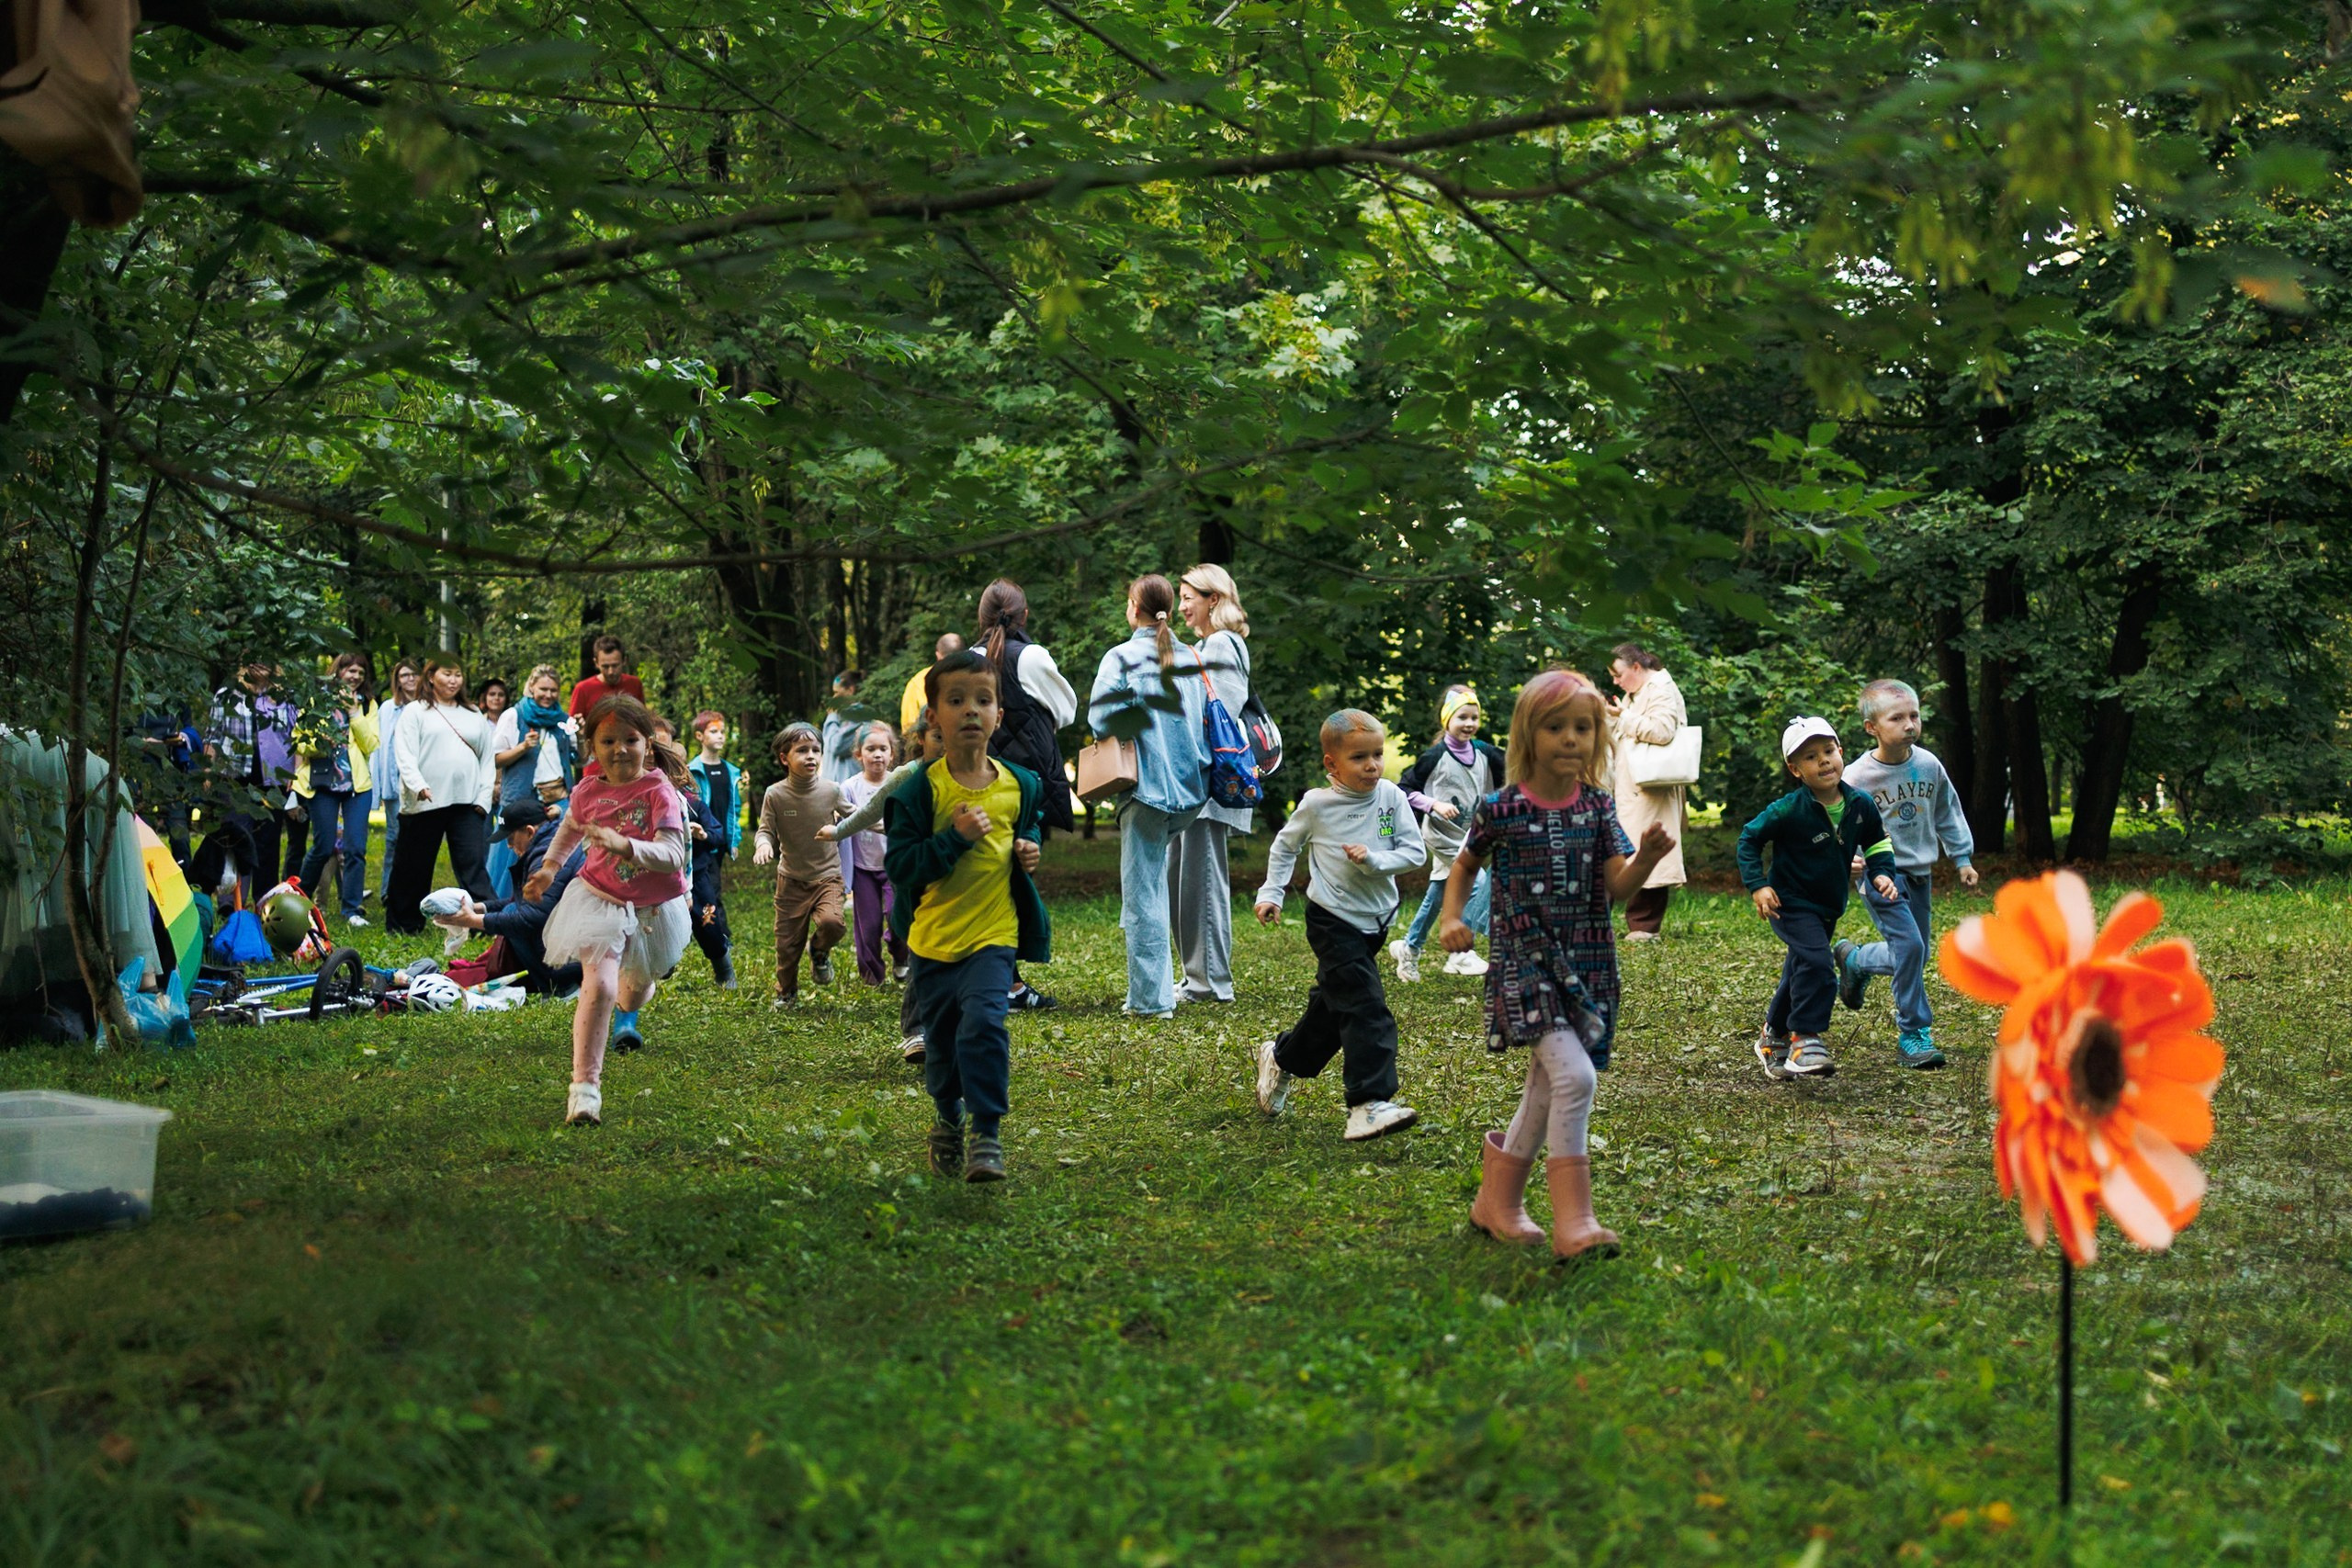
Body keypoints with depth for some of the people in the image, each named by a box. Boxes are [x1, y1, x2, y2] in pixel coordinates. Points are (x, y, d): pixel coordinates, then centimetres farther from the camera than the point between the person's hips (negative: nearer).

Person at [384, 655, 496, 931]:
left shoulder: (474, 716, 18)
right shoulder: (415, 711, 6)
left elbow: (487, 759, 17)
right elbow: (404, 754, -4)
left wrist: (484, 797, 4)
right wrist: (418, 785, -20)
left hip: (467, 804, 2)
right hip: (425, 803, -2)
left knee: (473, 864, -7)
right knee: (414, 867, 6)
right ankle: (402, 925, 17)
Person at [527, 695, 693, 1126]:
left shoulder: (660, 792, -21)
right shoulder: (588, 791, -8)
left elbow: (672, 856, -34)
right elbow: (571, 828, 17)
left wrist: (625, 846, -48)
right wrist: (548, 868, 9)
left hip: (653, 908, 0)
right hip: (599, 899, 0)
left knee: (639, 982, 25)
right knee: (598, 985, -22)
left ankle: (626, 1016, 65)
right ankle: (584, 1084, -16)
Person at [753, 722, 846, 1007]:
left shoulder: (831, 790, -7)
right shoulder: (775, 795, -11)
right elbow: (766, 831, -4)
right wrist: (763, 844, -26)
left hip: (827, 876, 0)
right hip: (791, 879, 0)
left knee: (831, 922, -27)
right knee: (788, 943, 7)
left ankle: (819, 951, 8)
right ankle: (786, 993, 32)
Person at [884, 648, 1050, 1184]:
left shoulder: (1019, 784, 0)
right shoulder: (920, 789, -10)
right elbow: (899, 864, -14)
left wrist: (1029, 848, 2)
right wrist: (955, 837, -24)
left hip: (994, 934, 0)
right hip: (934, 937, 0)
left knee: (983, 1023, -21)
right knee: (941, 1041, 14)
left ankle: (987, 1134, -11)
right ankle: (948, 1120, 40)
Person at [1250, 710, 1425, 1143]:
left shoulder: (1391, 798, -4)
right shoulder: (1317, 805, -8)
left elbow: (1414, 852, -4)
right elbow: (1285, 847, 9)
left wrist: (1373, 860, -20)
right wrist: (1271, 893, 3)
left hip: (1375, 920, 5)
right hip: (1333, 919, -5)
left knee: (1333, 1004, 19)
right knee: (1366, 1007, -17)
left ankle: (1281, 1059, 42)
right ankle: (1369, 1103, -20)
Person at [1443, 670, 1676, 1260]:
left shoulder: (1598, 807, 2)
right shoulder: (1500, 809, -7)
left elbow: (1618, 887, -3)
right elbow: (1464, 864, 10)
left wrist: (1646, 858, -23)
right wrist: (1452, 918, -4)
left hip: (1585, 960, 5)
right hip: (1523, 957, -5)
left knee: (1546, 1086, 13)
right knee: (1574, 1074, -20)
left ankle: (1498, 1199, 31)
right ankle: (1573, 1220, -16)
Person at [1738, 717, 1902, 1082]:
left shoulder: (1861, 804, -6)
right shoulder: (1789, 810, -21)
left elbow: (1876, 841, 13)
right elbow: (1749, 839, -10)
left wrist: (1882, 873, -4)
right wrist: (1757, 886, -17)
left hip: (1829, 907, 6)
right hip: (1791, 903, -6)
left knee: (1800, 974, 18)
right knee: (1816, 963, -25)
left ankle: (1773, 1036, 37)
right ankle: (1804, 1038, -16)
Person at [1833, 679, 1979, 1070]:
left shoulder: (1929, 766, 0)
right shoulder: (1857, 777, -15)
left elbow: (1948, 813, 14)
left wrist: (1963, 858, 16)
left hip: (1919, 873, 6)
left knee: (1918, 954, 11)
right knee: (1908, 945, -18)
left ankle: (1853, 960, 40)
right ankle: (1913, 1035, -5)